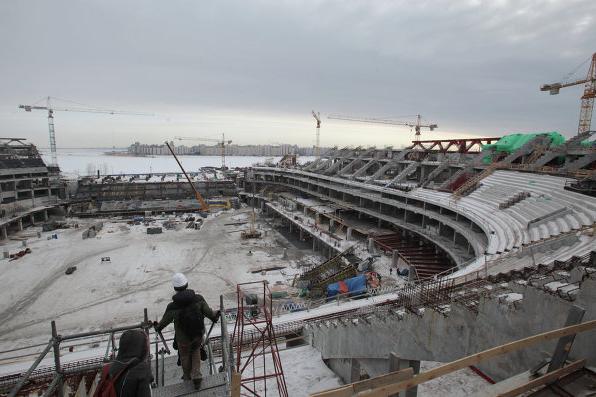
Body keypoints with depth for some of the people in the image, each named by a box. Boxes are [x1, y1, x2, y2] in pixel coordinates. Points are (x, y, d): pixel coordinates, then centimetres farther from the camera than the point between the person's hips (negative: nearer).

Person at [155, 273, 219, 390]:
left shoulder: (172, 307, -27)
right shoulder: (198, 299, -24)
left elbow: (164, 321, -6)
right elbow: (209, 313, -10)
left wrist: (158, 327, 17)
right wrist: (215, 315, 13)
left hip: (183, 339, -1)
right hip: (198, 335, 1)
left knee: (185, 356, 27)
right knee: (196, 352, 31)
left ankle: (187, 377, 50)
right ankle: (196, 375, 25)